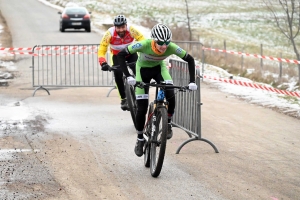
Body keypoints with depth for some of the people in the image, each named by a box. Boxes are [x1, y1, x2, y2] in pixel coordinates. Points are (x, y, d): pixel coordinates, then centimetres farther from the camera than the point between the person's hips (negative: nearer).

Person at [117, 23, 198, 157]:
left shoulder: (172, 48, -31)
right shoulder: (144, 45, -37)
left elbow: (190, 60, -17)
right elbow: (121, 55, -33)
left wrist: (192, 82, -26)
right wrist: (128, 76, -42)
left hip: (159, 68, 1)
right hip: (143, 69, -1)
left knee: (170, 95, -27)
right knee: (141, 109, -6)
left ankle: (168, 124, -1)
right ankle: (140, 139, 16)